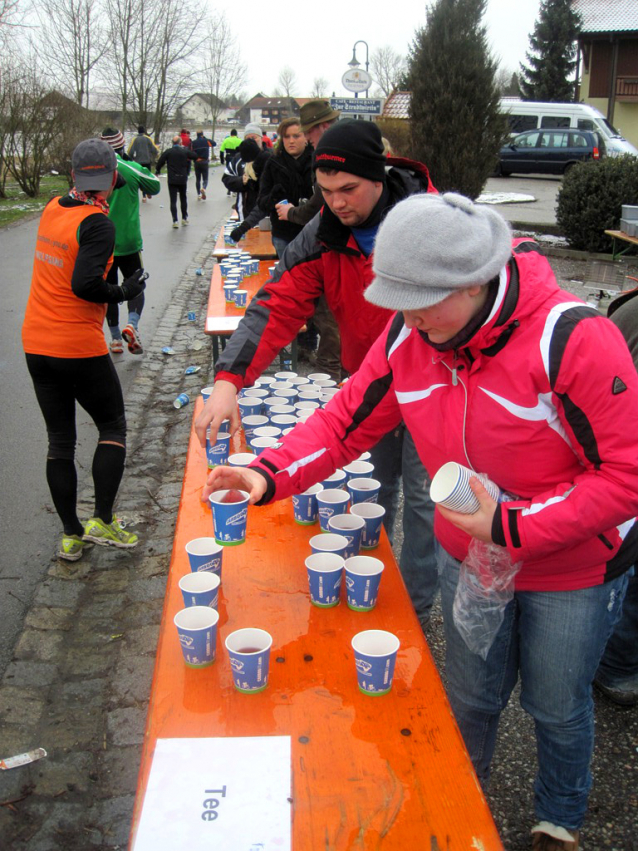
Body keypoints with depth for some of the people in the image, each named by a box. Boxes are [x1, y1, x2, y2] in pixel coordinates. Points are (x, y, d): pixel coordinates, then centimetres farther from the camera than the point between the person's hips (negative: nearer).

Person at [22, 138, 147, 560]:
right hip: (80, 347, -6)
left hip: (36, 344, 7)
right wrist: (124, 293, -10)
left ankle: (71, 534, 19)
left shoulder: (53, 209, 5)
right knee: (113, 427, 12)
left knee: (60, 439, 13)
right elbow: (85, 284, -24)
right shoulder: (98, 224, -15)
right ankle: (102, 520, 5)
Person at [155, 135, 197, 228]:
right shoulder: (185, 151, -3)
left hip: (172, 180, -2)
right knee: (183, 199, 18)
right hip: (183, 179, 2)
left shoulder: (168, 152, -5)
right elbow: (195, 156, 11)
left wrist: (157, 171, 13)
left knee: (173, 200, -1)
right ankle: (184, 218, 24)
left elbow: (160, 162, -5)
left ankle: (175, 221, -8)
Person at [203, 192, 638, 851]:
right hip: (467, 554, 4)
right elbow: (344, 420, -5)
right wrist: (270, 474, -21)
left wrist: (512, 526, -29)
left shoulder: (572, 339, -30)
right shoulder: (406, 337, -14)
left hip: (572, 567, -3)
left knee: (556, 707, 18)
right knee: (469, 697, 21)